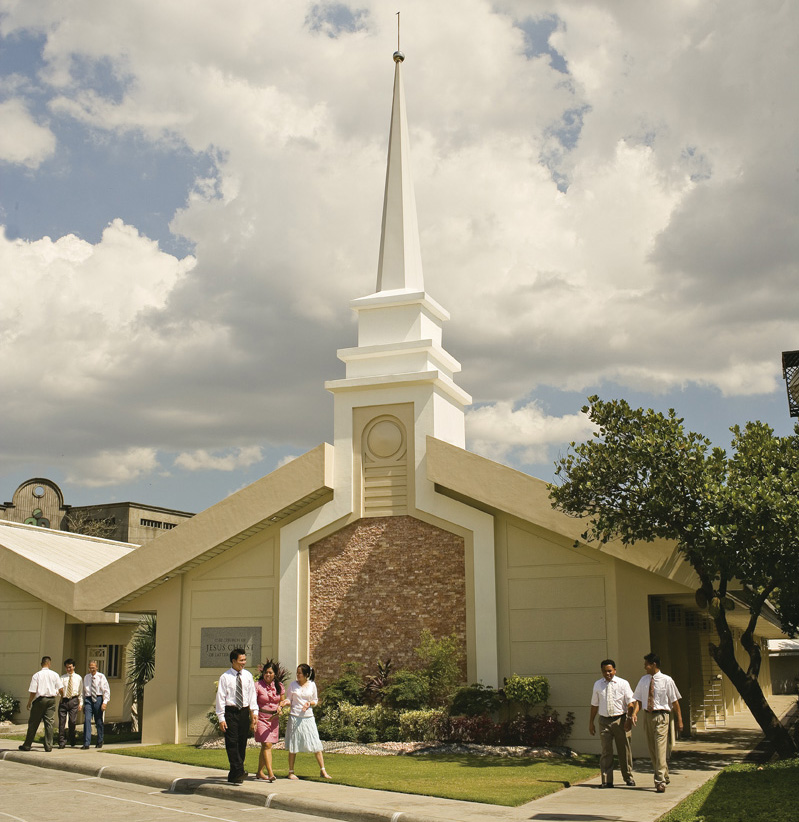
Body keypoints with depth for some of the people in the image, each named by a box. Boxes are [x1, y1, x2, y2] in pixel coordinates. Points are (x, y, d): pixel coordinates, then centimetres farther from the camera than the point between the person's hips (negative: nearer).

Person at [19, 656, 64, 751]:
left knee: (33, 723, 7)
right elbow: (60, 689, 4)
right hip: (51, 700, 2)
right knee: (49, 723, 4)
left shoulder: (36, 675, -6)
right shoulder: (55, 675, 2)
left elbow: (33, 692, -7)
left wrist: (29, 703, 7)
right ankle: (48, 746, 1)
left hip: (40, 699, -2)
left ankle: (27, 745, 14)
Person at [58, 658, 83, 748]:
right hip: (63, 700, 1)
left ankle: (72, 743, 13)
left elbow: (81, 691, 9)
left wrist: (81, 703, 3)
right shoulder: (62, 678, 10)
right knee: (62, 722, -3)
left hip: (73, 701, -1)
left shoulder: (78, 678, 9)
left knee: (72, 722, -1)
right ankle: (62, 742, 4)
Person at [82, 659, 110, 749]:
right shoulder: (86, 677, 12)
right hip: (88, 700, 2)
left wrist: (105, 702, -15)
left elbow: (106, 690, -5)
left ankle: (99, 742, 22)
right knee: (87, 720, -12)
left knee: (99, 721, 7)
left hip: (98, 699, -2)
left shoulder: (101, 677, -1)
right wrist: (83, 703, 14)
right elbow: (84, 691, 18)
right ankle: (86, 743, -13)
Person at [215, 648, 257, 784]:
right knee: (232, 743, -10)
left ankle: (234, 775, 14)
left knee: (242, 743, 6)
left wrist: (254, 711, 2)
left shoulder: (248, 676, 8)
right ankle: (239, 772, -12)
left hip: (244, 712, 4)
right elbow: (220, 697, -5)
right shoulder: (225, 677, -4)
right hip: (230, 712, -4)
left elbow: (252, 695, 12)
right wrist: (221, 718, -10)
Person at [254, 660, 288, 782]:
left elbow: (282, 701, 18)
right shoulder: (258, 685, -7)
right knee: (267, 745, -14)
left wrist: (280, 707, -4)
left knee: (265, 746, 9)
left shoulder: (279, 686, 5)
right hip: (261, 717, -4)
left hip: (274, 718, 4)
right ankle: (270, 773, -17)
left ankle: (260, 772, 22)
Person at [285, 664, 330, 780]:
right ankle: (291, 772, 16)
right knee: (293, 746, 4)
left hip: (308, 717, 1)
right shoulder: (293, 685, 1)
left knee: (316, 745, -2)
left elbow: (315, 700, 11)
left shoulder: (312, 685, 3)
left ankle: (322, 771, 5)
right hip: (295, 717, -1)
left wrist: (309, 703, -10)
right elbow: (289, 700, 5)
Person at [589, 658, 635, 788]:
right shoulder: (597, 685, 8)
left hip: (620, 720, -1)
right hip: (604, 721, 1)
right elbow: (594, 705, 13)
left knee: (624, 750, 8)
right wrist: (591, 722, 12)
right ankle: (607, 781, 3)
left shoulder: (623, 683, 0)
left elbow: (630, 702, -3)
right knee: (606, 751, 0)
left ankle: (628, 778, 25)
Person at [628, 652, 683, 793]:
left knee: (660, 748, -13)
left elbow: (675, 702, -3)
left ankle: (661, 781, -12)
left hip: (661, 715, -6)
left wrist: (679, 720, -1)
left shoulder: (666, 680, -7)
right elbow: (639, 699, 8)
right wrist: (634, 714, -8)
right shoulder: (643, 680, 7)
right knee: (652, 750, 13)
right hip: (648, 716, 6)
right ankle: (663, 777, 29)